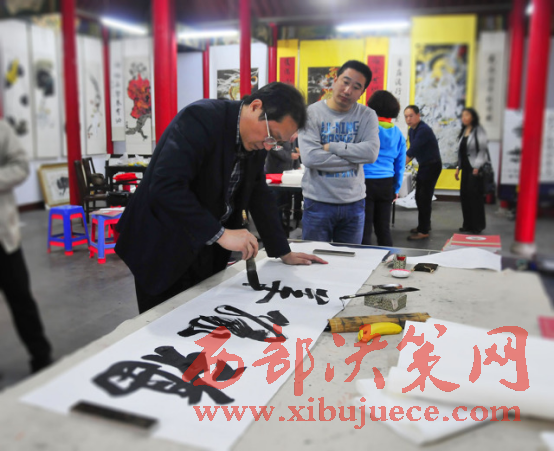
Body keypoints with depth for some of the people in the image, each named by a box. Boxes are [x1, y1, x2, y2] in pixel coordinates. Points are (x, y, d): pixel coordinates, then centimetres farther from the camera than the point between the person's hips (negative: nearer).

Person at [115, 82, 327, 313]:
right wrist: (220, 233, -33)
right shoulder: (201, 118, -23)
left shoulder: (255, 141, 1)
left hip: (206, 250, 7)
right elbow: (165, 186, -33)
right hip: (163, 248, -7)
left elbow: (259, 195, 10)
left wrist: (283, 252, 9)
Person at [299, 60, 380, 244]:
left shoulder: (367, 115, 2)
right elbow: (310, 158, -19)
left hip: (354, 203, 2)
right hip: (318, 202, -2)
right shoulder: (312, 112, -6)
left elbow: (371, 152, -14)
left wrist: (331, 147, -16)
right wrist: (354, 156, -13)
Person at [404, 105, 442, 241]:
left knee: (424, 199, -9)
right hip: (423, 165, 9)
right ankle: (424, 225, 27)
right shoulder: (411, 130, 8)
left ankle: (424, 231, -4)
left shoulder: (424, 130, -22)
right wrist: (404, 163, 0)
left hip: (432, 165, -9)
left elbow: (412, 150, -27)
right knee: (419, 197, 13)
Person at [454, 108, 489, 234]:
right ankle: (468, 225, 15)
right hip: (466, 169, 7)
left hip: (476, 169, -7)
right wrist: (458, 168, 16)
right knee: (464, 195, 6)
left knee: (474, 196, -7)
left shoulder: (479, 131, -5)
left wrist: (478, 168, -17)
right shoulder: (463, 132, 17)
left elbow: (483, 150, -11)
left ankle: (477, 226, 0)